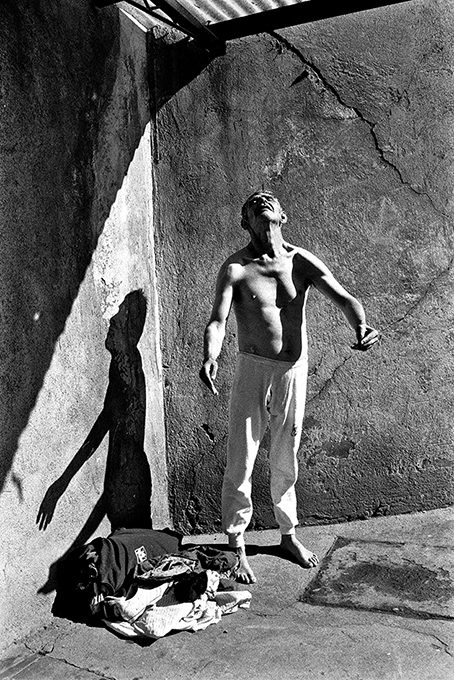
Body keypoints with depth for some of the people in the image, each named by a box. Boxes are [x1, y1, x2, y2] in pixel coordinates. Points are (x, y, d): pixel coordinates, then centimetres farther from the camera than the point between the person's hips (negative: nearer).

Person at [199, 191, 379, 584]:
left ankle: (289, 534, 35)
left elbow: (343, 297, -11)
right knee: (241, 463, 0)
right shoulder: (235, 269, -7)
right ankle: (237, 546, 17)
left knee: (286, 462, 16)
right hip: (253, 370, -2)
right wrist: (210, 358, -39)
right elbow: (218, 320, -18)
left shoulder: (301, 262, 0)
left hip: (294, 372, 3)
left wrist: (361, 326, -33)